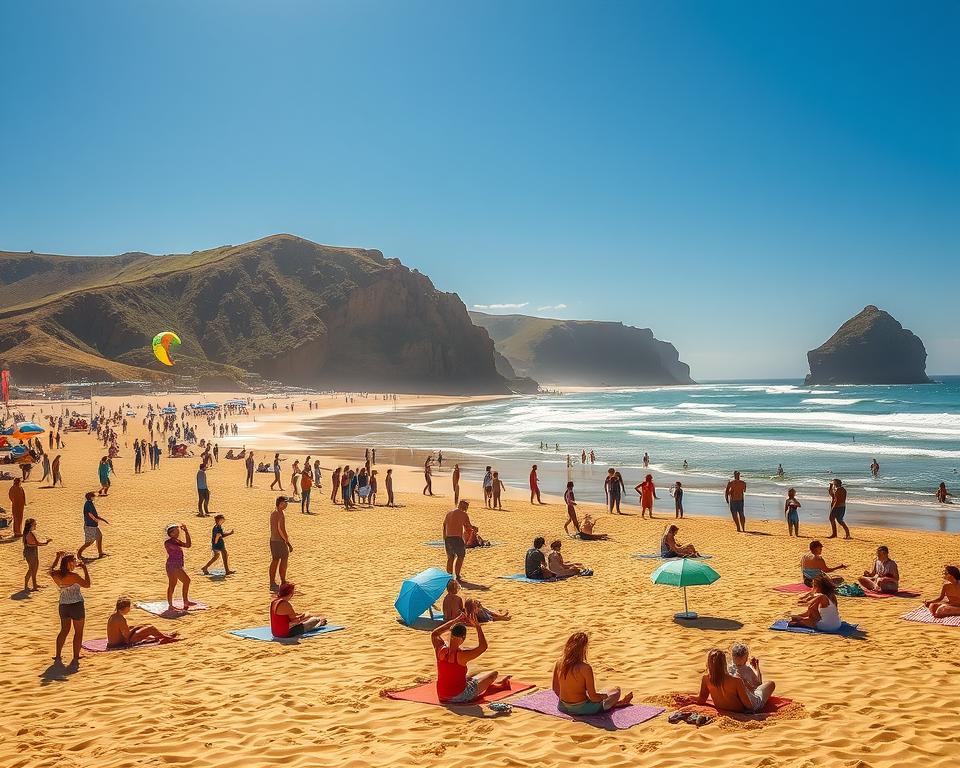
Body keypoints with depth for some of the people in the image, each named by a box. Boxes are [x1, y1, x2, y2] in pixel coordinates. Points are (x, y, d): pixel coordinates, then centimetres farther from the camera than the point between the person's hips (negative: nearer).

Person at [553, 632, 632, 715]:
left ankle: (616, 702, 54)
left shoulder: (558, 664, -8)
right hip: (581, 709, -6)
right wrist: (604, 695, 1)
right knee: (616, 691, 13)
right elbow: (593, 697, -20)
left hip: (563, 707, 6)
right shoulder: (585, 668, -25)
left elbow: (556, 689, 5)